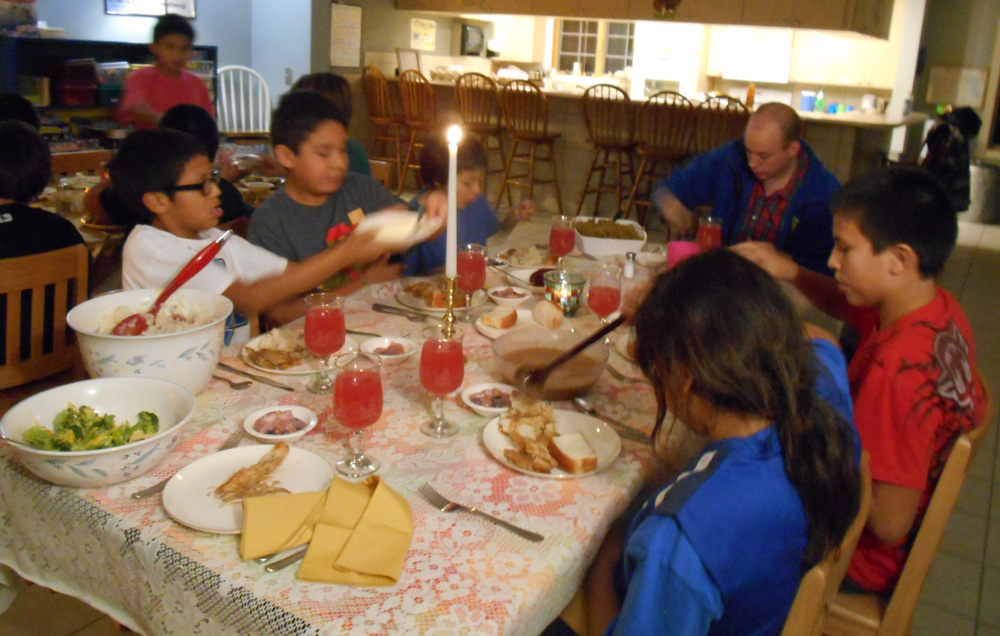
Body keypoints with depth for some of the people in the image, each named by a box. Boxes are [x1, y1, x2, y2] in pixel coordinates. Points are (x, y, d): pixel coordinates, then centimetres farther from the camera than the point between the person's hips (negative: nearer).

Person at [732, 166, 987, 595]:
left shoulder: (898, 370, -38)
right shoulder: (939, 309, -11)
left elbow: (889, 522, -30)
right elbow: (848, 306, 12)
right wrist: (792, 272, -5)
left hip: (864, 563, -8)